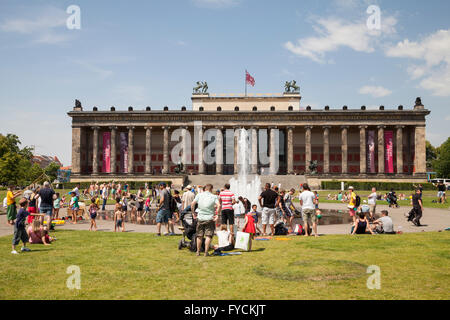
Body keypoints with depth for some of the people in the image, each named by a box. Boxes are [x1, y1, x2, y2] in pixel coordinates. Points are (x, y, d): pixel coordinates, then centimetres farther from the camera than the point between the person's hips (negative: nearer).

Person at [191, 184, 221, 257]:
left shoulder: (199, 195, 4)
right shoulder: (214, 196, -1)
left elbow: (193, 204, -4)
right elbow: (219, 205, -15)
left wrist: (193, 212, 6)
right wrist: (217, 214, -8)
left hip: (200, 218, 3)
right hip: (210, 218, -2)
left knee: (199, 236, 12)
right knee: (209, 235, 2)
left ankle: (198, 251, 20)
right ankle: (206, 252, -2)